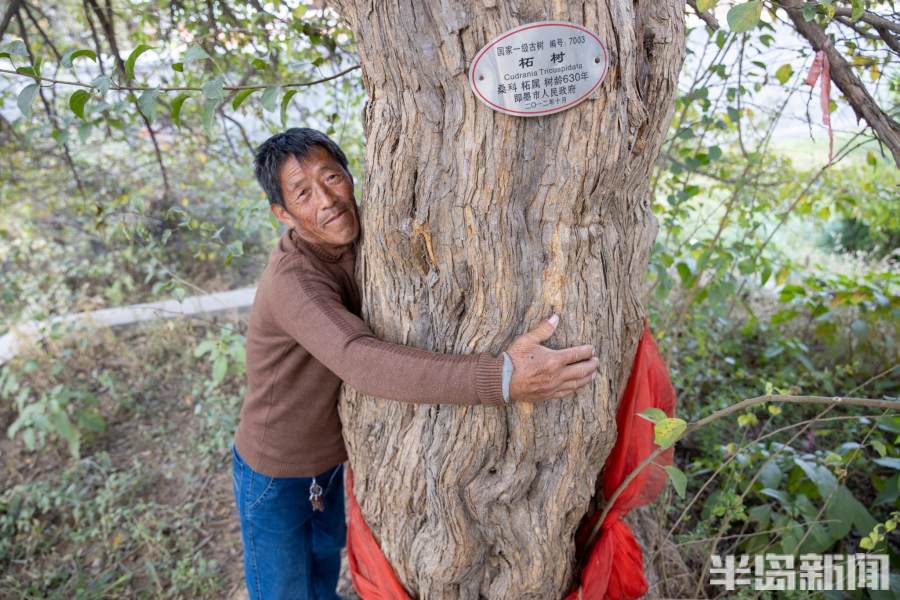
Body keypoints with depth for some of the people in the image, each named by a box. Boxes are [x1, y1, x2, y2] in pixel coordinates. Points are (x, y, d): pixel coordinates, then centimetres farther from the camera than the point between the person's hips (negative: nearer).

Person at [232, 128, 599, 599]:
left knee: (327, 560, 31)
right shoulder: (292, 278, -35)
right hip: (275, 473, -6)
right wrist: (503, 379, -59)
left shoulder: (346, 242, -11)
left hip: (328, 458, 7)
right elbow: (364, 364, -51)